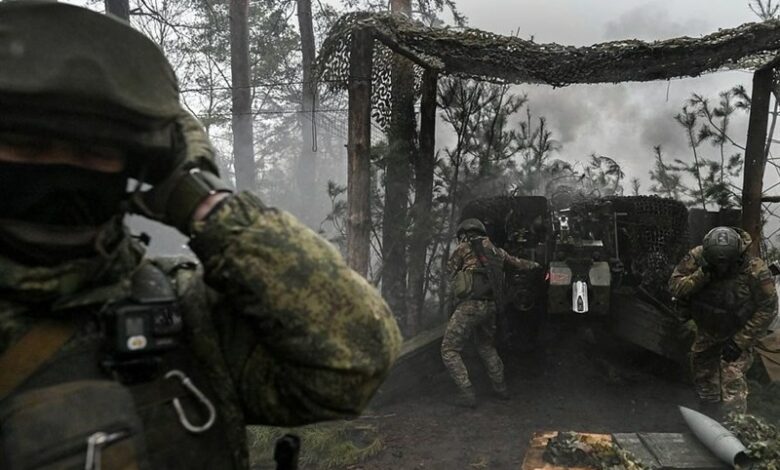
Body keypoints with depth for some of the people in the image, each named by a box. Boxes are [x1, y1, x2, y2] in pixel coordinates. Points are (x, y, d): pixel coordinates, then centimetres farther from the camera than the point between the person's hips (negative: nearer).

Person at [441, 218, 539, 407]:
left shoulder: (463, 248, -1)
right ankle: (500, 388, 30)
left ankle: (467, 393, -9)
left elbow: (451, 269, 11)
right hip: (489, 307, 7)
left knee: (449, 350, -1)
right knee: (487, 347, 27)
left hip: (469, 306, -7)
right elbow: (517, 263, 31)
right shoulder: (496, 251, 15)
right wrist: (534, 265, 51)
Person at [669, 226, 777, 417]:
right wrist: (701, 275, -37)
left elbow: (767, 309, -18)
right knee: (702, 374, 18)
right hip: (706, 332, 4)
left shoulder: (756, 270, -27)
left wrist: (739, 342, -19)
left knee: (732, 381, -15)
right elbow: (674, 287, -19)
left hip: (738, 335, -4)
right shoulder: (696, 257, -21)